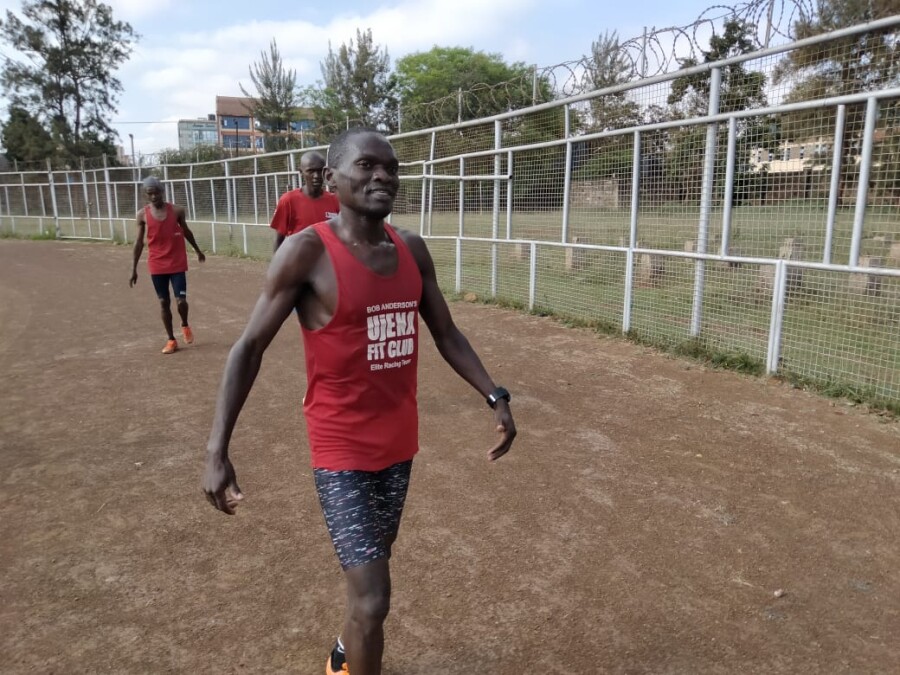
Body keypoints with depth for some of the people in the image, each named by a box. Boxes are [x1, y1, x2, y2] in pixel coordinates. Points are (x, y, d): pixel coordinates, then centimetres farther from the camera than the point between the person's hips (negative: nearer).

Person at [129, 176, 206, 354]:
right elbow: (139, 242, 2)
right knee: (164, 302, 6)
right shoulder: (142, 215, -3)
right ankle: (171, 340, 19)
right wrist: (134, 268, 2)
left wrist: (198, 250, 23)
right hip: (156, 267, 1)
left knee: (181, 301, -7)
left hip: (177, 264, -1)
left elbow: (186, 232, 12)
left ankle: (185, 325, 25)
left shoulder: (176, 211, -5)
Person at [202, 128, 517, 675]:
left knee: (372, 565, 24)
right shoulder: (307, 251, -16)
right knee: (372, 601, -6)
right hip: (341, 447, -6)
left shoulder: (412, 249, 1)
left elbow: (446, 334, 9)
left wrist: (496, 396, -2)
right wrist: (217, 449, -19)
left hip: (399, 441, 6)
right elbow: (250, 348, -13)